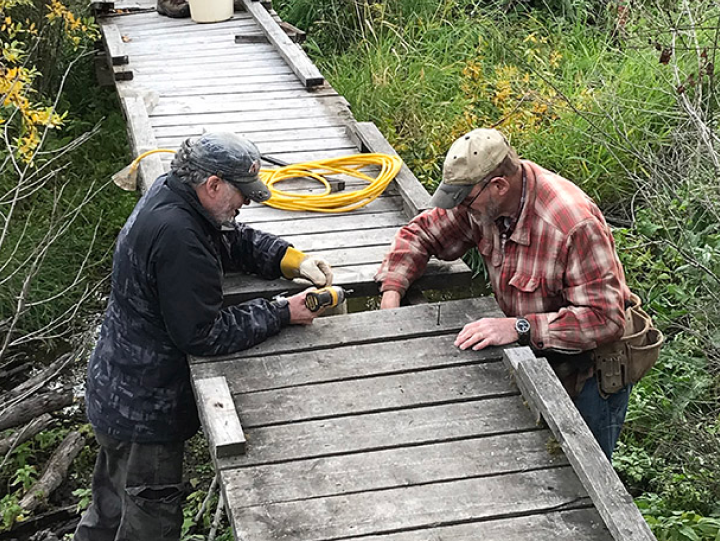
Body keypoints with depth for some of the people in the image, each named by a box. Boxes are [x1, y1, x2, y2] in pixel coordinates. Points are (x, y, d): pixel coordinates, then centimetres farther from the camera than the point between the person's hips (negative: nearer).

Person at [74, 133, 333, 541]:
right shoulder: (176, 235, -31)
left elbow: (236, 241, 13)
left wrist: (295, 261, -3)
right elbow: (204, 335, -27)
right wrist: (282, 314, -19)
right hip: (142, 411, -10)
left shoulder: (170, 194, -1)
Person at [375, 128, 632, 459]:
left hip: (591, 368, -6)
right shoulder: (483, 199, -11)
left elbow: (604, 319, -35)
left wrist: (520, 328, -40)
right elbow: (422, 233, 3)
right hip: (535, 356, 6)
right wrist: (391, 294, -11)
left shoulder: (575, 225, -33)